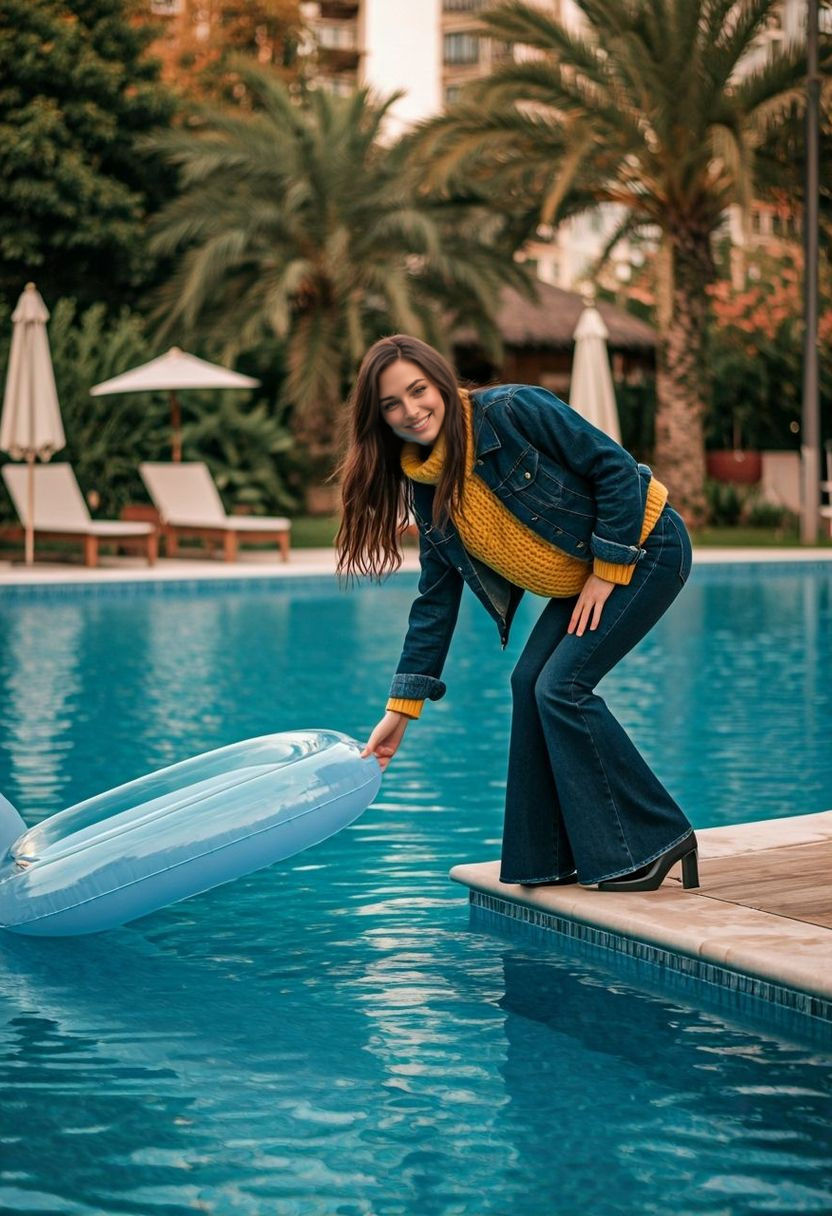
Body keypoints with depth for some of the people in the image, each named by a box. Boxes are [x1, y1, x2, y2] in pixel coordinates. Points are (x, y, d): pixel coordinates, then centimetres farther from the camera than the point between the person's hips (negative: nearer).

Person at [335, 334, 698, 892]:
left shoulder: (512, 409, -22)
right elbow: (436, 600, 3)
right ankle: (555, 854, 8)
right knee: (531, 682, -3)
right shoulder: (426, 487, 0)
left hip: (644, 548, -7)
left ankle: (655, 841, -5)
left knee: (562, 685, -14)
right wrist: (401, 710, 2)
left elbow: (615, 467, -20)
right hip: (581, 575, 7)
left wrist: (606, 571, -17)